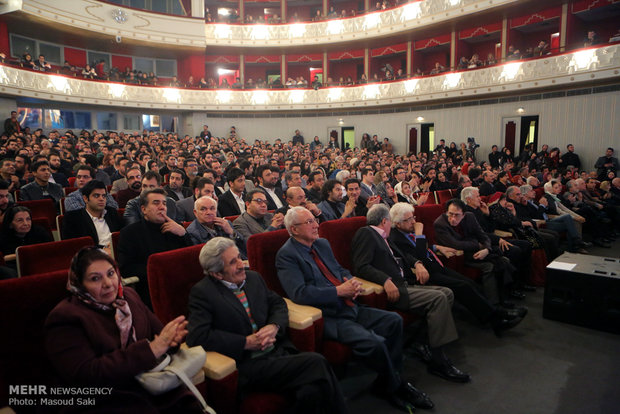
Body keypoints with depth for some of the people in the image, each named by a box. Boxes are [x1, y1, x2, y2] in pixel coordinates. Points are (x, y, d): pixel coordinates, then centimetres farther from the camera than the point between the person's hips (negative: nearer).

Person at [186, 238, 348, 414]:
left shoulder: (253, 277, 12)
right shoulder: (201, 292, -6)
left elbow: (278, 304, 19)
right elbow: (197, 336, -16)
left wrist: (274, 326, -5)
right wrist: (246, 342, -15)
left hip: (279, 350, 5)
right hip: (247, 365, -5)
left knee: (313, 390, -25)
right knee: (315, 363, -23)